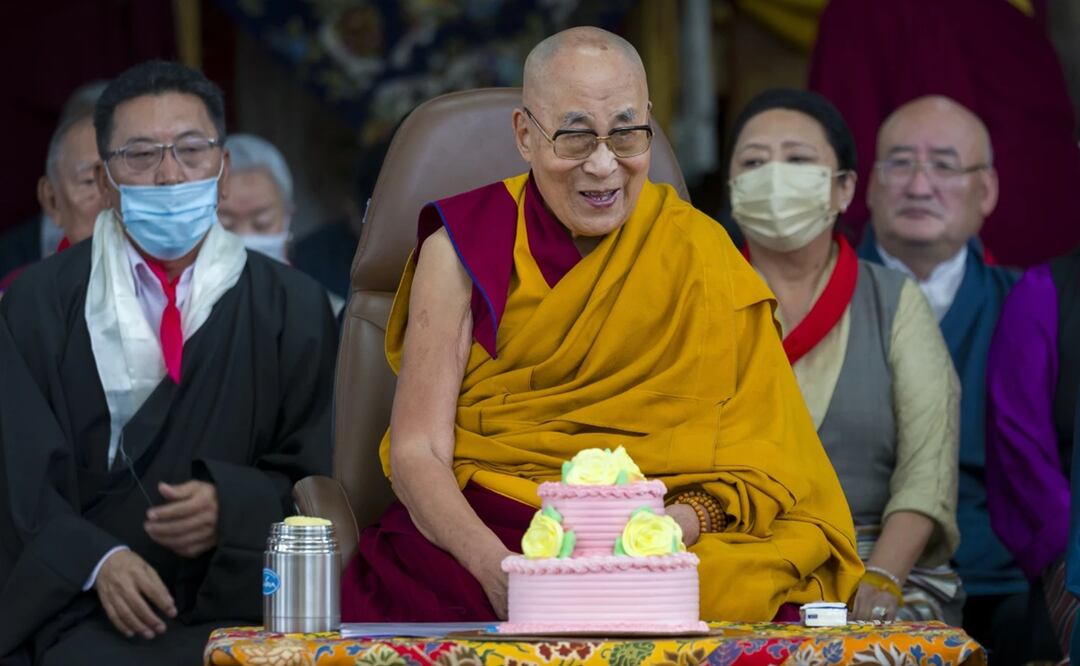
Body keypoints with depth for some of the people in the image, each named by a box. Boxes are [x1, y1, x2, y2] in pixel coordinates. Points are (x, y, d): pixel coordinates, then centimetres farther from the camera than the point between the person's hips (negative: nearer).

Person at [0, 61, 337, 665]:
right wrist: (97, 560, -16)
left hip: (244, 599, 1)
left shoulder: (295, 310, 9)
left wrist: (233, 507, -12)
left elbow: (315, 477, 8)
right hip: (88, 607, -1)